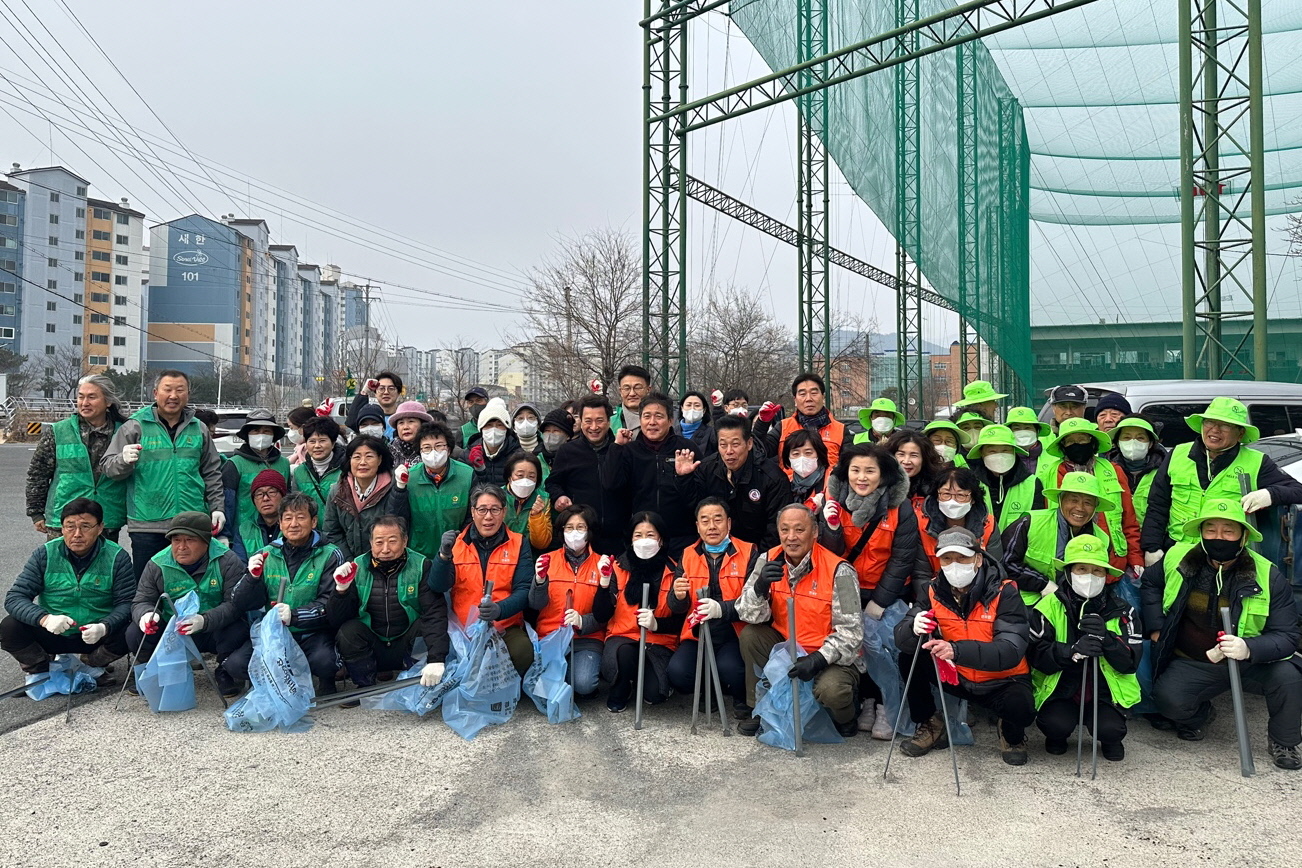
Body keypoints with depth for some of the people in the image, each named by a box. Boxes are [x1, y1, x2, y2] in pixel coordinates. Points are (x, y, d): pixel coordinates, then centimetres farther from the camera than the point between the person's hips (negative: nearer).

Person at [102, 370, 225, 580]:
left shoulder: (199, 430, 11)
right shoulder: (136, 426, 2)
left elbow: (212, 473, 16)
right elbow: (108, 466, 1)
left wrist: (217, 507, 8)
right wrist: (125, 460, -21)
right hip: (147, 525, -2)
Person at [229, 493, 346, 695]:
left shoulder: (330, 555, -3)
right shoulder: (266, 555, 8)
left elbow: (329, 604, -11)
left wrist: (294, 615, -27)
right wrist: (253, 578, -14)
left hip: (314, 632, -3)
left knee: (323, 661, -33)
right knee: (236, 664, -20)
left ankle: (327, 682, 3)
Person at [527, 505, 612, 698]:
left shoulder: (602, 564, 3)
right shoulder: (549, 560, 6)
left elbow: (602, 615, 0)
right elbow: (535, 605, -3)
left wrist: (582, 622, -21)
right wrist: (540, 580, -22)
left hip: (587, 639, -1)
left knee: (583, 683, -27)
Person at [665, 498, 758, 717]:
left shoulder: (749, 553, -3)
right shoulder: (688, 555, 8)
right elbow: (676, 608, 7)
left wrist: (722, 609, -30)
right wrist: (679, 596, -18)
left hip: (734, 635, -3)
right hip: (697, 635, 3)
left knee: (729, 668, -32)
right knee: (677, 672, -23)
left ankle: (742, 699, 5)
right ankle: (708, 689, 13)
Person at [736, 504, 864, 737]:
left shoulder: (839, 571, -19)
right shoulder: (768, 561, -5)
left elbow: (851, 631, -19)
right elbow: (749, 616, -7)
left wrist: (818, 660, -31)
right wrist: (760, 587, -27)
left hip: (834, 657, -5)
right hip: (786, 647, 5)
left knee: (830, 689, -33)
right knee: (749, 636, -15)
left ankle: (846, 717, 6)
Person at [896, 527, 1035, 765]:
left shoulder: (1004, 593, -19)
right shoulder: (935, 591, -8)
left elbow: (1011, 651, -32)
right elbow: (900, 638, -16)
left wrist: (957, 651, -48)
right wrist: (914, 629, -41)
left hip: (1001, 681, -3)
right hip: (956, 678, 3)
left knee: (1021, 707, -34)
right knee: (909, 657, -18)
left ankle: (1012, 735, 5)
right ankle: (930, 725, 6)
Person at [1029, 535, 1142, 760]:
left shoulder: (1122, 612, -1)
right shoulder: (1049, 607, -7)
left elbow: (1131, 663, -8)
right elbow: (1036, 656, -14)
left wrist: (1106, 638, -28)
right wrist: (1073, 651, -32)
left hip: (1105, 691, 2)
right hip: (1060, 689, -1)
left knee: (1109, 729, -24)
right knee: (1057, 724, -27)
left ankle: (1110, 739, 15)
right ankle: (1057, 735, 12)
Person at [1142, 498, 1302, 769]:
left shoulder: (1269, 577, -13)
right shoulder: (1179, 558, -7)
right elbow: (1150, 582, 16)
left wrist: (1248, 649, -36)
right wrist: (1155, 627, 4)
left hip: (1251, 663, 0)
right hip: (1192, 664, 1)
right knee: (1168, 699, -28)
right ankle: (1198, 713, 13)